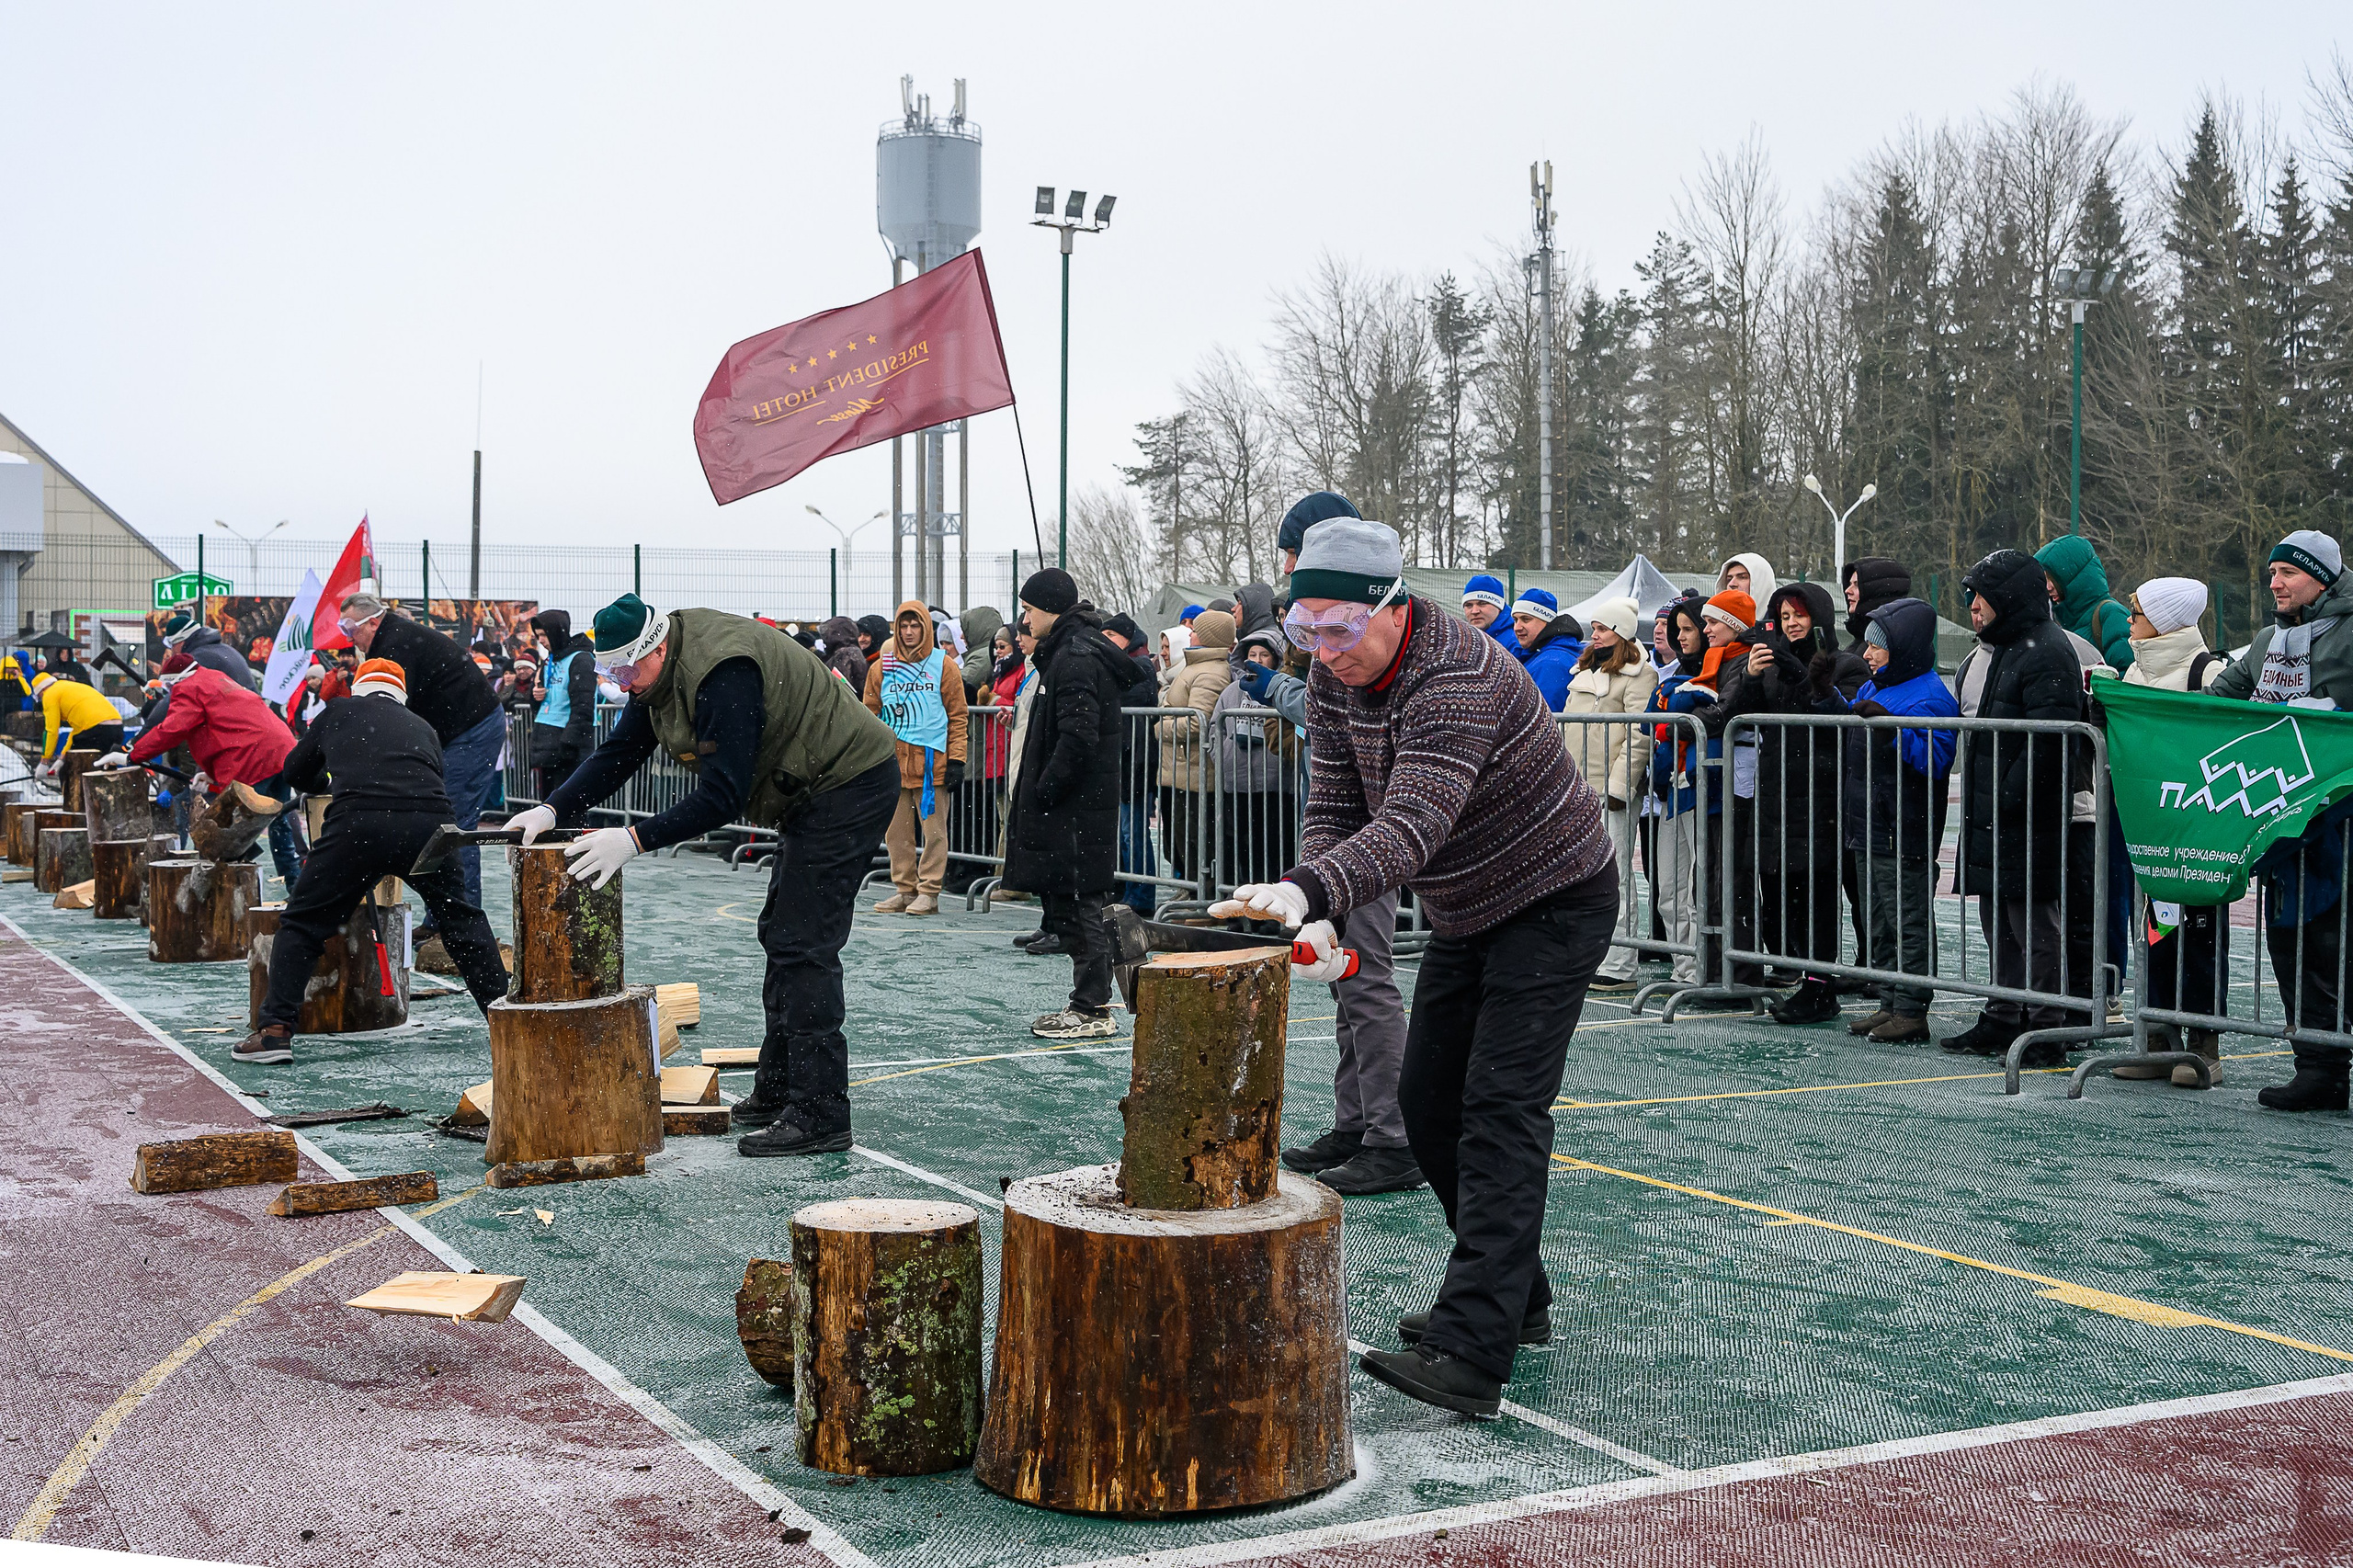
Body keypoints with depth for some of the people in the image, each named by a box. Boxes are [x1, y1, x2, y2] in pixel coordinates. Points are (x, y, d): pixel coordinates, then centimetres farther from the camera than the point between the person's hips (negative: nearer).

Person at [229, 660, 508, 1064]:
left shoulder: (340, 711, 24)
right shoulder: (423, 728, 29)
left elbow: (295, 773, 34)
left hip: (359, 825, -2)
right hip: (431, 825, 2)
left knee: (300, 924, 11)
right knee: (461, 920, 23)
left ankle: (275, 1030, 2)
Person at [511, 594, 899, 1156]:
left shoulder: (724, 672, -29)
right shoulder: (659, 669, 3)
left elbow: (723, 796, -32)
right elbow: (619, 752, 8)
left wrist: (635, 838, -33)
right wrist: (554, 809, -6)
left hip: (852, 785, -11)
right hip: (813, 792, 11)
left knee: (802, 944, -15)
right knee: (781, 935, 16)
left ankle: (819, 1114, -15)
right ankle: (776, 1092, 24)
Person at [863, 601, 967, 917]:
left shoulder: (944, 666, 3)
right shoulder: (881, 668, 10)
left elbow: (957, 716, 3)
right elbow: (870, 713, 14)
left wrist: (956, 760, -3)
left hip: (932, 760, -3)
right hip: (892, 759, 3)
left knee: (933, 829, -2)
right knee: (897, 831, 7)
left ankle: (929, 892, 4)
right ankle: (904, 889, 16)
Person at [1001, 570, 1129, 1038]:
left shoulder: (1076, 657, -16)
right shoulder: (1069, 651, 18)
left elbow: (1078, 737, -24)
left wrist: (1044, 792, -18)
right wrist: (1039, 794, 18)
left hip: (1075, 808, -10)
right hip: (1077, 806, 10)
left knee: (1077, 907, -6)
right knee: (1071, 907, 13)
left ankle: (1093, 1012, -1)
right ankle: (1087, 1005, 19)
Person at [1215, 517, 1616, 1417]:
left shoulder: (1456, 678, -32)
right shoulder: (1333, 678, -5)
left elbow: (1412, 827, -44)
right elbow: (1334, 811, -7)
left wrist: (1305, 889, -59)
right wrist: (1313, 917, -25)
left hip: (1555, 903, -9)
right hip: (1465, 915, 9)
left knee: (1501, 1108, -18)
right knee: (1429, 1103, 9)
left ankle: (1471, 1352, -24)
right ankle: (1514, 1297, 25)